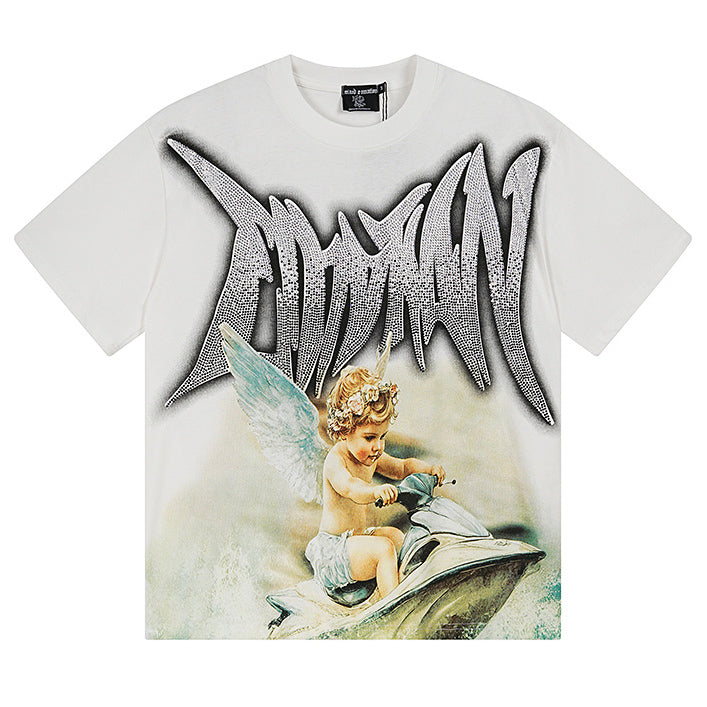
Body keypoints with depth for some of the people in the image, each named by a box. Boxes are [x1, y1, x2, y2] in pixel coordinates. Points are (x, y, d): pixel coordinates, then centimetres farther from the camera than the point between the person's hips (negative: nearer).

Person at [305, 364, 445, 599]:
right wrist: (376, 491, -66)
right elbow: (351, 487, -45)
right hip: (332, 548, -9)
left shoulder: (371, 457, 4)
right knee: (383, 549, -24)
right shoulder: (335, 461, -24)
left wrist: (429, 469, -2)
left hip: (357, 536, 9)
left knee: (396, 535, 7)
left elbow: (402, 467, 17)